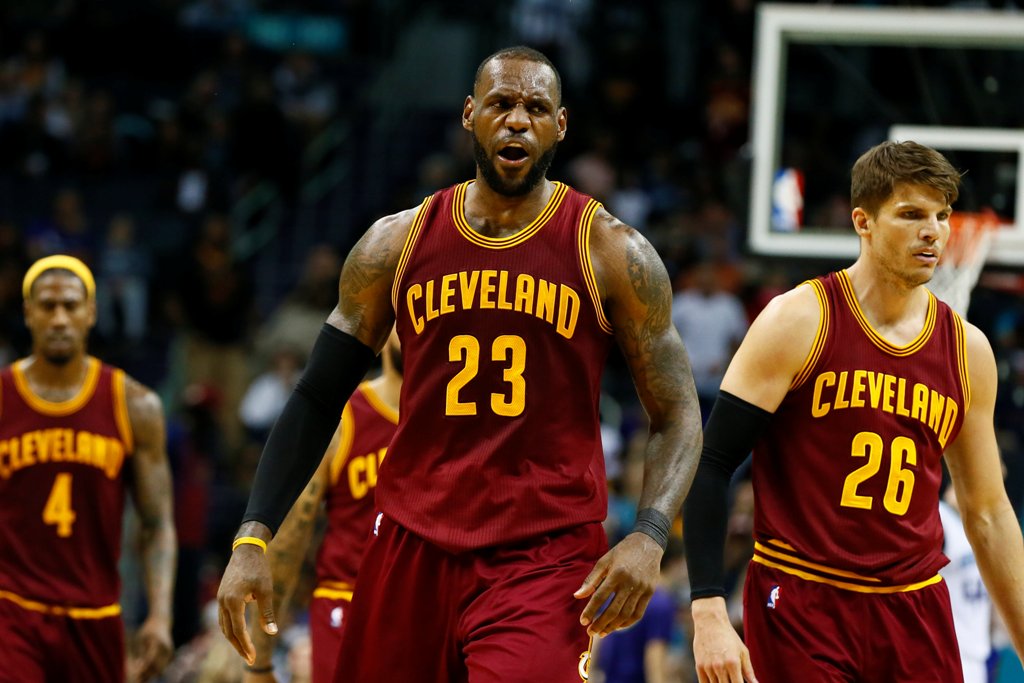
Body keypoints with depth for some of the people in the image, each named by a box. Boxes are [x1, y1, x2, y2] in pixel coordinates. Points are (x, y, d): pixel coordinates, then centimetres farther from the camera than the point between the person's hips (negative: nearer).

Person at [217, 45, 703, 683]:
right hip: (413, 547, 3)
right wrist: (253, 539, -2)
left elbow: (678, 416, 1)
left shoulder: (611, 252, -1)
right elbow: (318, 399, 9)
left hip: (548, 558, -3)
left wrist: (649, 538, -16)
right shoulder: (397, 244, 5)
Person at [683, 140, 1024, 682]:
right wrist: (709, 615, -18)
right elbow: (711, 465, -8)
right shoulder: (800, 322, -6)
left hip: (916, 612, 4)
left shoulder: (968, 351, 8)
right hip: (800, 604, -4)